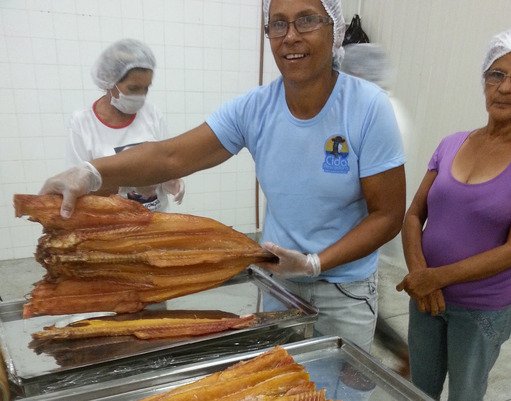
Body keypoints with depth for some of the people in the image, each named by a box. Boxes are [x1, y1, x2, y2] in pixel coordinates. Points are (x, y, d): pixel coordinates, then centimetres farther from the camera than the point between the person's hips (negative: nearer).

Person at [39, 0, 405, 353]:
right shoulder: (254, 109, -11)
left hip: (346, 291, -2)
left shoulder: (368, 108, -18)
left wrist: (314, 263, -24)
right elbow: (173, 155, -18)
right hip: (277, 277, 3)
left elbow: (388, 214, -15)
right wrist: (92, 174, -33)